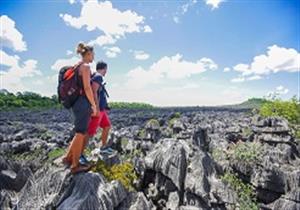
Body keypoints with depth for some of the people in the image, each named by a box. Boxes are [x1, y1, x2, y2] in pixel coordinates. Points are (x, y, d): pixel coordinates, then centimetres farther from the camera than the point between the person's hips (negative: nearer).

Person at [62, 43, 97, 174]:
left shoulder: (77, 66, 17)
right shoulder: (85, 66, -10)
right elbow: (87, 88, -18)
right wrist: (94, 105, -13)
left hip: (76, 102, 9)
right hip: (83, 102, -9)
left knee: (81, 132, 18)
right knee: (80, 133, -1)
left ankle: (68, 157, 25)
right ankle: (75, 165, 9)